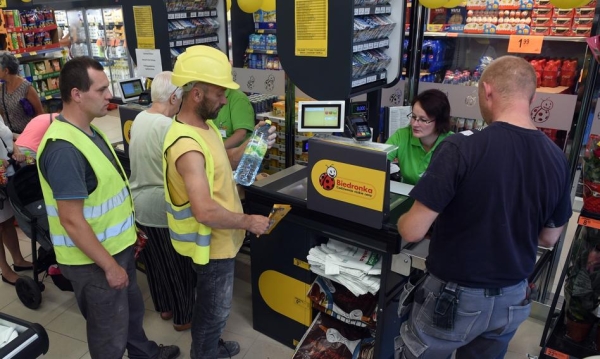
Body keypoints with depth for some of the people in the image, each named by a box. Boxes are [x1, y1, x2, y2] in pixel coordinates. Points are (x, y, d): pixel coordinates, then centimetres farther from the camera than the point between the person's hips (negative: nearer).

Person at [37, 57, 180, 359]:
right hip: (94, 260, -10)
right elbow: (71, 220, -27)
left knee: (131, 308, 30)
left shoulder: (87, 130, 4)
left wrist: (130, 228, 18)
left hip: (116, 244, 10)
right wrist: (109, 265, -21)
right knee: (110, 333, 12)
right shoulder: (64, 148, -28)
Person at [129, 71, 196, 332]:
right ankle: (183, 316, 26)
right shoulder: (168, 127, -25)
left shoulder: (140, 118, 4)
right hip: (164, 208, -9)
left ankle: (164, 307, 40)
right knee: (179, 264, 10)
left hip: (138, 203, 9)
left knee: (155, 261, 22)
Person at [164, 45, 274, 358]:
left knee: (212, 304, 30)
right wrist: (248, 221, -24)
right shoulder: (187, 146, -33)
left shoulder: (204, 124, 0)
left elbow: (222, 163, 15)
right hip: (212, 243, -10)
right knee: (214, 308, 15)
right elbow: (206, 212, -38)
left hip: (220, 238, 10)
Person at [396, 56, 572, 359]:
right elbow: (549, 238, 7)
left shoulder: (462, 148, -24)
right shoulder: (557, 158, -6)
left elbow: (413, 231, -22)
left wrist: (404, 219, 0)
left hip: (456, 296, -5)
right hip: (513, 297, 5)